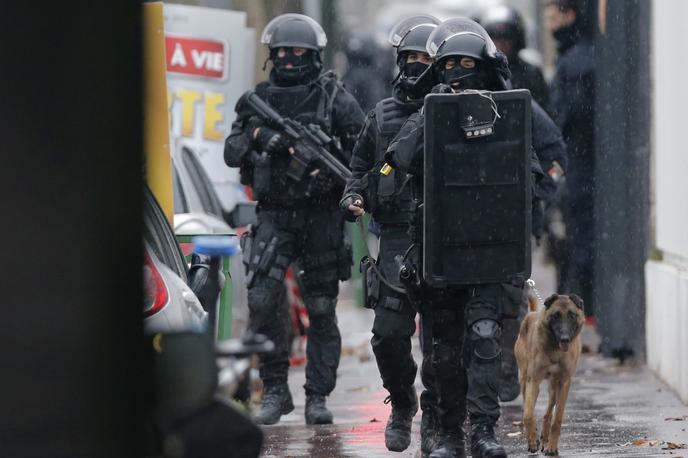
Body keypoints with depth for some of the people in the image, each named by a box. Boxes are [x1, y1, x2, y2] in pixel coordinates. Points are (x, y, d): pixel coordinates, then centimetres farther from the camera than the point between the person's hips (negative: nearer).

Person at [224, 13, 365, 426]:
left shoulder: (335, 97, 1)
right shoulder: (259, 99, 10)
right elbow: (232, 153, 8)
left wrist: (329, 165, -18)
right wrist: (257, 136, -11)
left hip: (323, 216, -2)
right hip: (275, 216, 2)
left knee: (322, 307, 3)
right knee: (262, 299, -12)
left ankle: (318, 397, 11)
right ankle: (275, 390, 0)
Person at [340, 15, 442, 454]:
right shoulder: (383, 115, 12)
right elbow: (360, 165, 22)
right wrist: (354, 196, 3)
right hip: (397, 241, 2)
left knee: (439, 336, -1)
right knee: (389, 335, -2)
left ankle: (435, 418, 12)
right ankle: (402, 405, 22)